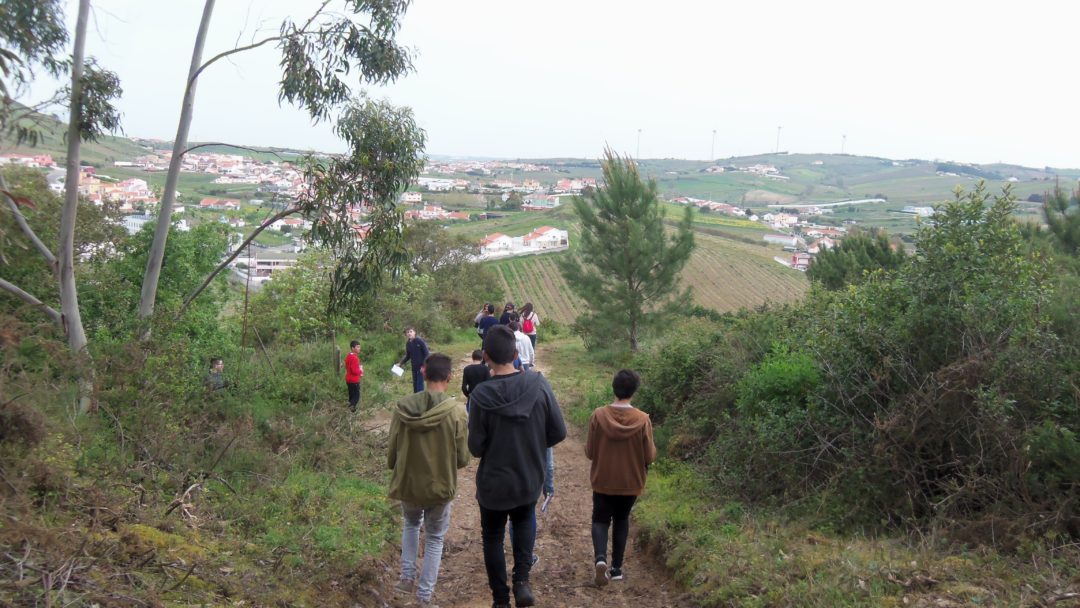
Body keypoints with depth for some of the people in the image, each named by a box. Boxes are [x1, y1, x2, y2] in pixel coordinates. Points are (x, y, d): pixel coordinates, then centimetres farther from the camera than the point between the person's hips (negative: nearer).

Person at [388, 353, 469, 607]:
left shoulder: (403, 407, -13)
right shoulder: (457, 411, -19)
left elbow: (392, 452, -3)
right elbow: (462, 458, -12)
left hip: (407, 482, 2)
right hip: (440, 486, -2)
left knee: (410, 524, 32)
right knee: (434, 539, 19)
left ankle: (407, 577, 29)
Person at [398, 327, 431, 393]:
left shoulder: (420, 340, -14)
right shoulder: (408, 343, 5)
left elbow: (427, 353, -14)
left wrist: (424, 366, -20)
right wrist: (400, 363, 11)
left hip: (421, 367, -6)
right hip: (414, 367, 6)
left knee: (419, 385, -8)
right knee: (415, 385, 12)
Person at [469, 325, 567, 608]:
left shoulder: (481, 395, -22)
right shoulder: (539, 385, -16)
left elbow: (475, 448, -15)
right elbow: (558, 433, -9)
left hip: (493, 483, -2)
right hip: (530, 479, 2)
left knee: (493, 537, 19)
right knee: (524, 522, 30)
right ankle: (522, 579, 13)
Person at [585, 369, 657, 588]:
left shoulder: (598, 415, -16)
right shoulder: (643, 419, -16)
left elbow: (589, 452, -9)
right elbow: (650, 456, -11)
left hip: (603, 481, -1)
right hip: (630, 482, 1)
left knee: (600, 520, 14)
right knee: (621, 520, 21)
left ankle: (600, 558, -11)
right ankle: (616, 568, 22)